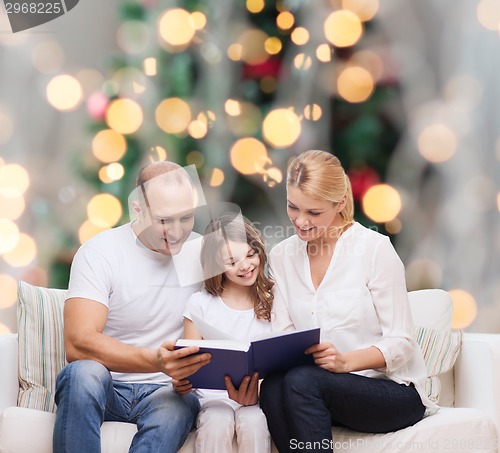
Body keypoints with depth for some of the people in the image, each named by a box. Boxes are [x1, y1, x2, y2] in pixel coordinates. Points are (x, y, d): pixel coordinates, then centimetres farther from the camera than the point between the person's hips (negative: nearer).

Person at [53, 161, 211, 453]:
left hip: (164, 391, 2)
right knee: (84, 373, -36)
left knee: (182, 404, -34)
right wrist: (155, 361, -37)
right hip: (104, 386, -2)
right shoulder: (99, 253, -9)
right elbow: (78, 344, -21)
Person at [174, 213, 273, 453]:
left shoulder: (272, 302, 6)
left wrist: (257, 392, -21)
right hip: (214, 396, 0)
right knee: (217, 424, -32)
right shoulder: (200, 303, 7)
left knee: (253, 423, -33)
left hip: (259, 396, 0)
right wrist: (181, 383, -19)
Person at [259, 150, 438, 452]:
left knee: (301, 381, -33)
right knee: (272, 387, -30)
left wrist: (346, 361, -28)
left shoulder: (375, 249, -8)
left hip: (394, 391, -4)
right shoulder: (282, 257, 9)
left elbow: (400, 344, -9)